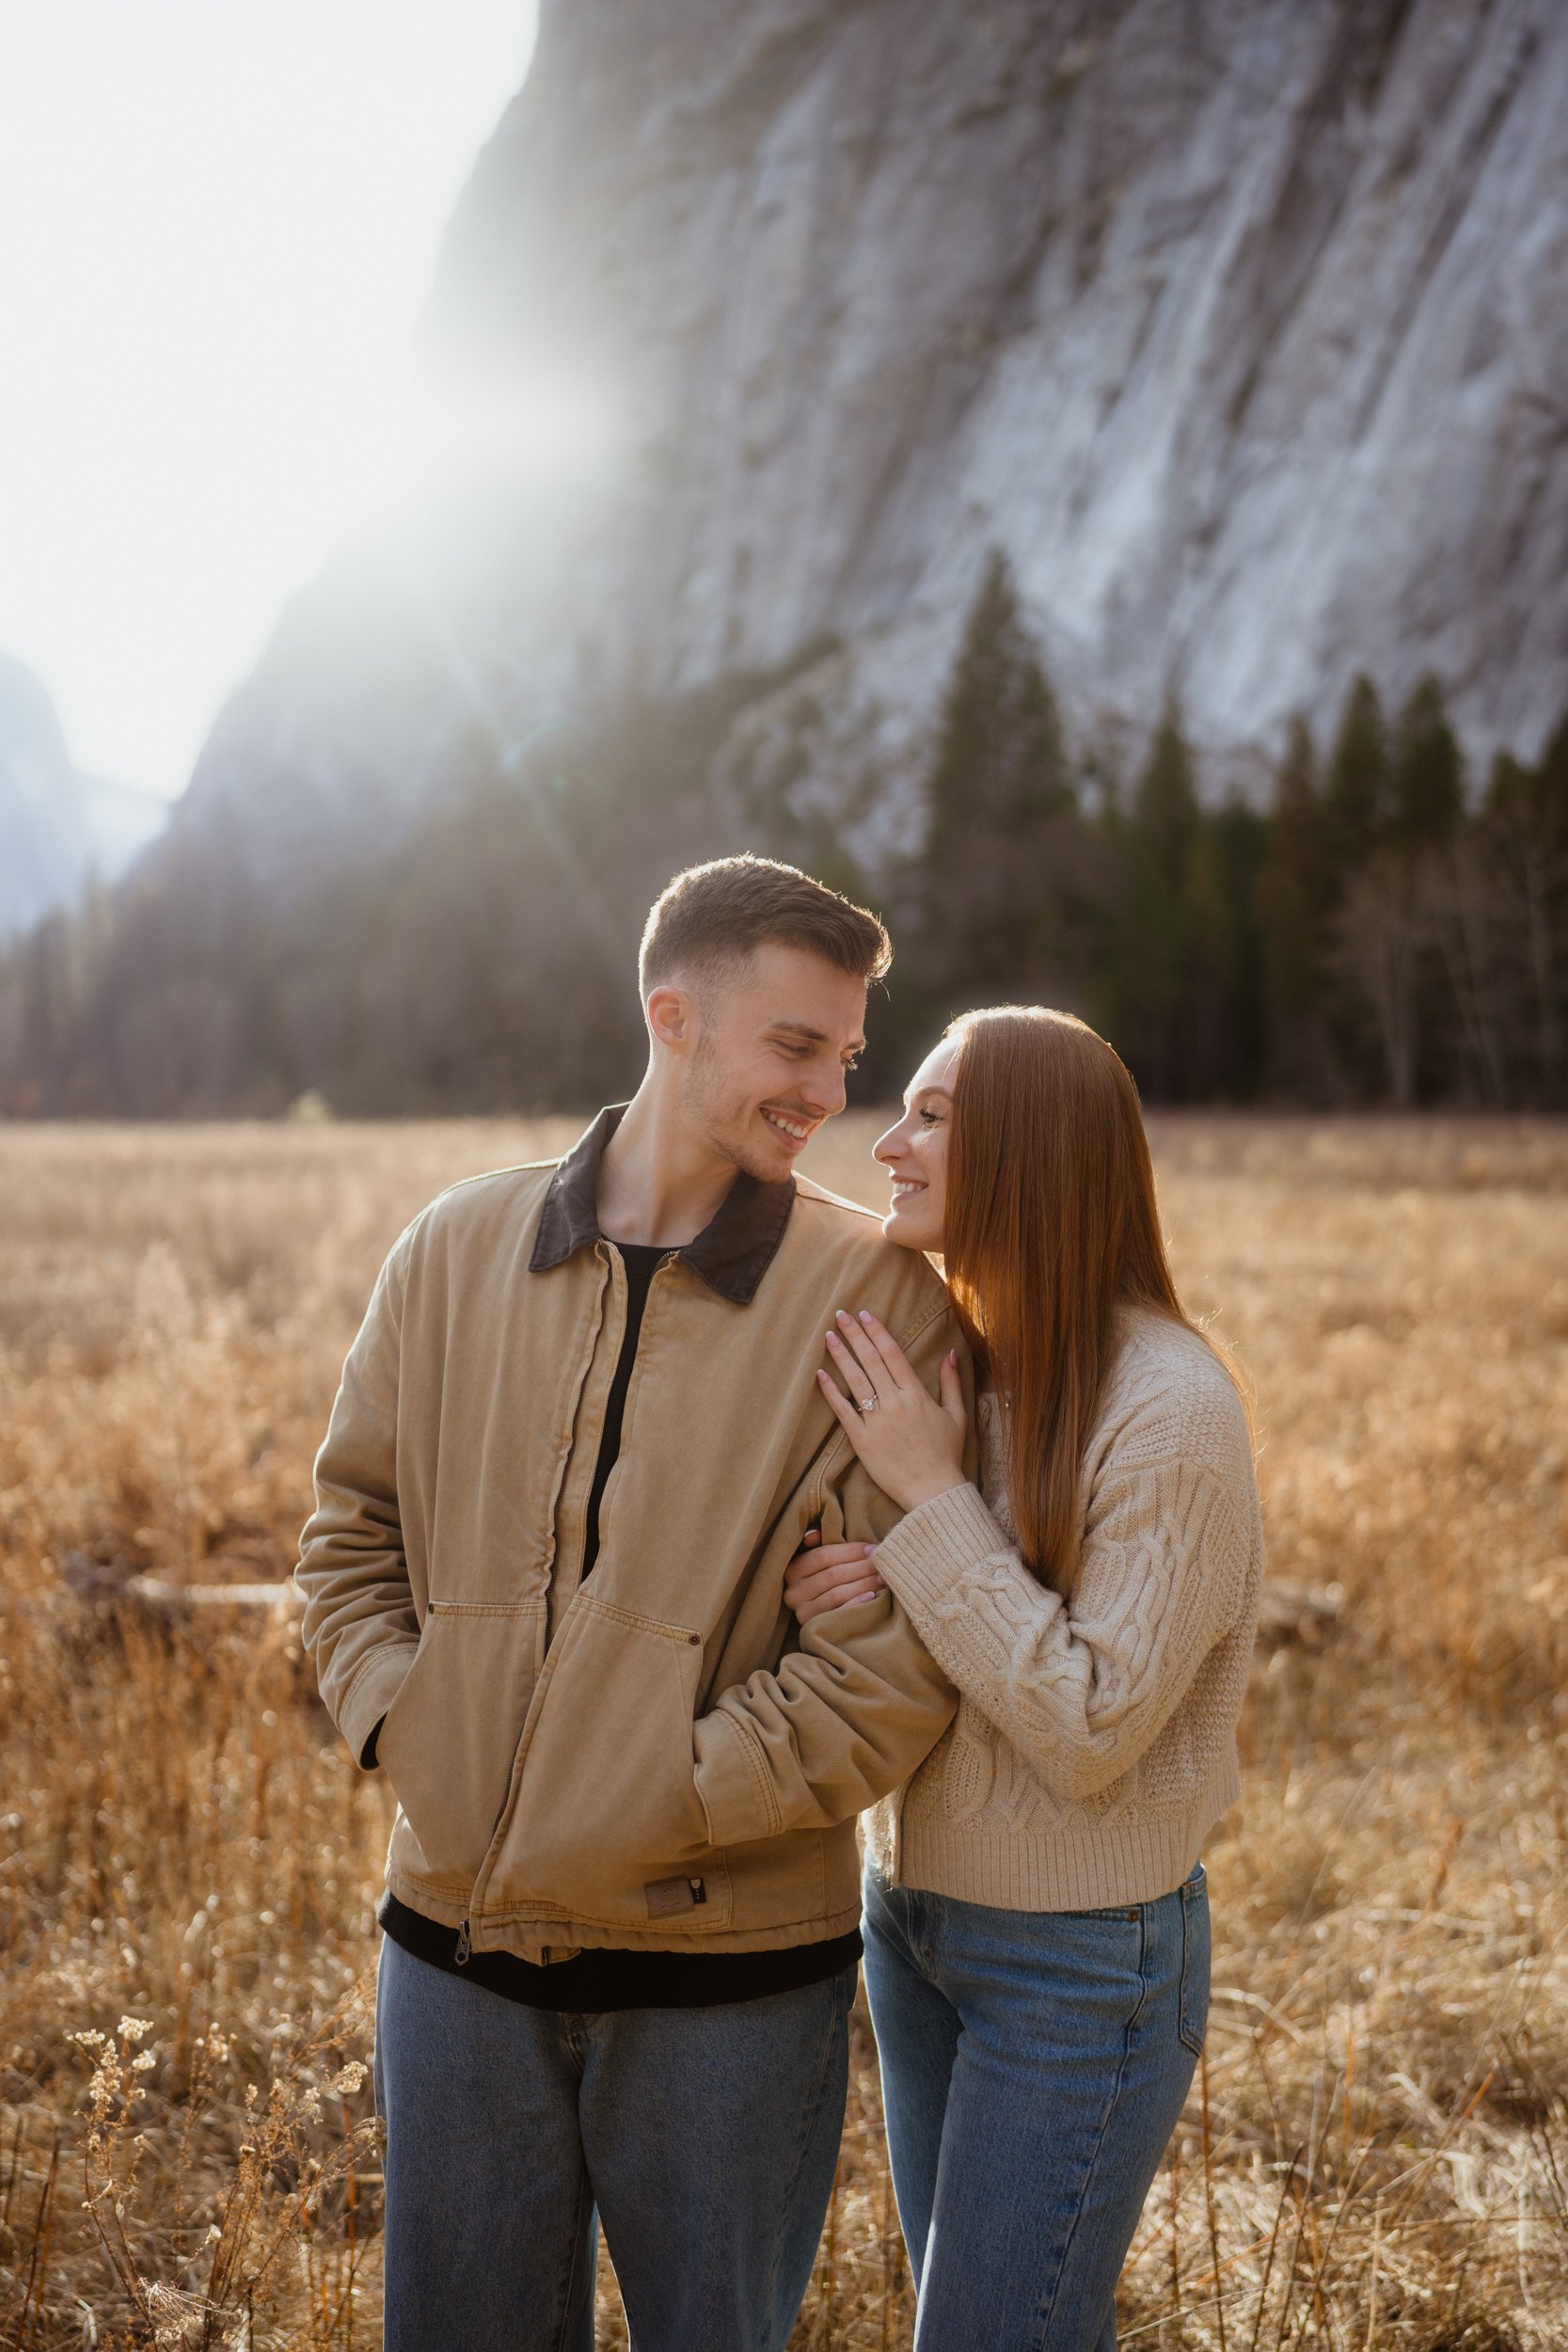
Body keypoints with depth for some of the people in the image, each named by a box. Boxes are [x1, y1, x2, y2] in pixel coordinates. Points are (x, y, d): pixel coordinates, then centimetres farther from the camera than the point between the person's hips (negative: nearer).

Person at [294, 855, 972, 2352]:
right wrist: (407, 1736, -6)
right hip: (457, 1944, 3)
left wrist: (656, 1811, -16)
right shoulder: (459, 1251, 2)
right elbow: (352, 1532, 9)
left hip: (726, 1968, -2)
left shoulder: (878, 1298, -9)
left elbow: (897, 1656, -14)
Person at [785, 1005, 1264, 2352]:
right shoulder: (948, 1360, 1)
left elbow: (1090, 1732, -22)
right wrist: (844, 1596, -14)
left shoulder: (1171, 1409, -21)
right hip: (912, 1911, 7)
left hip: (1080, 1958, -7)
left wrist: (932, 1499, -23)